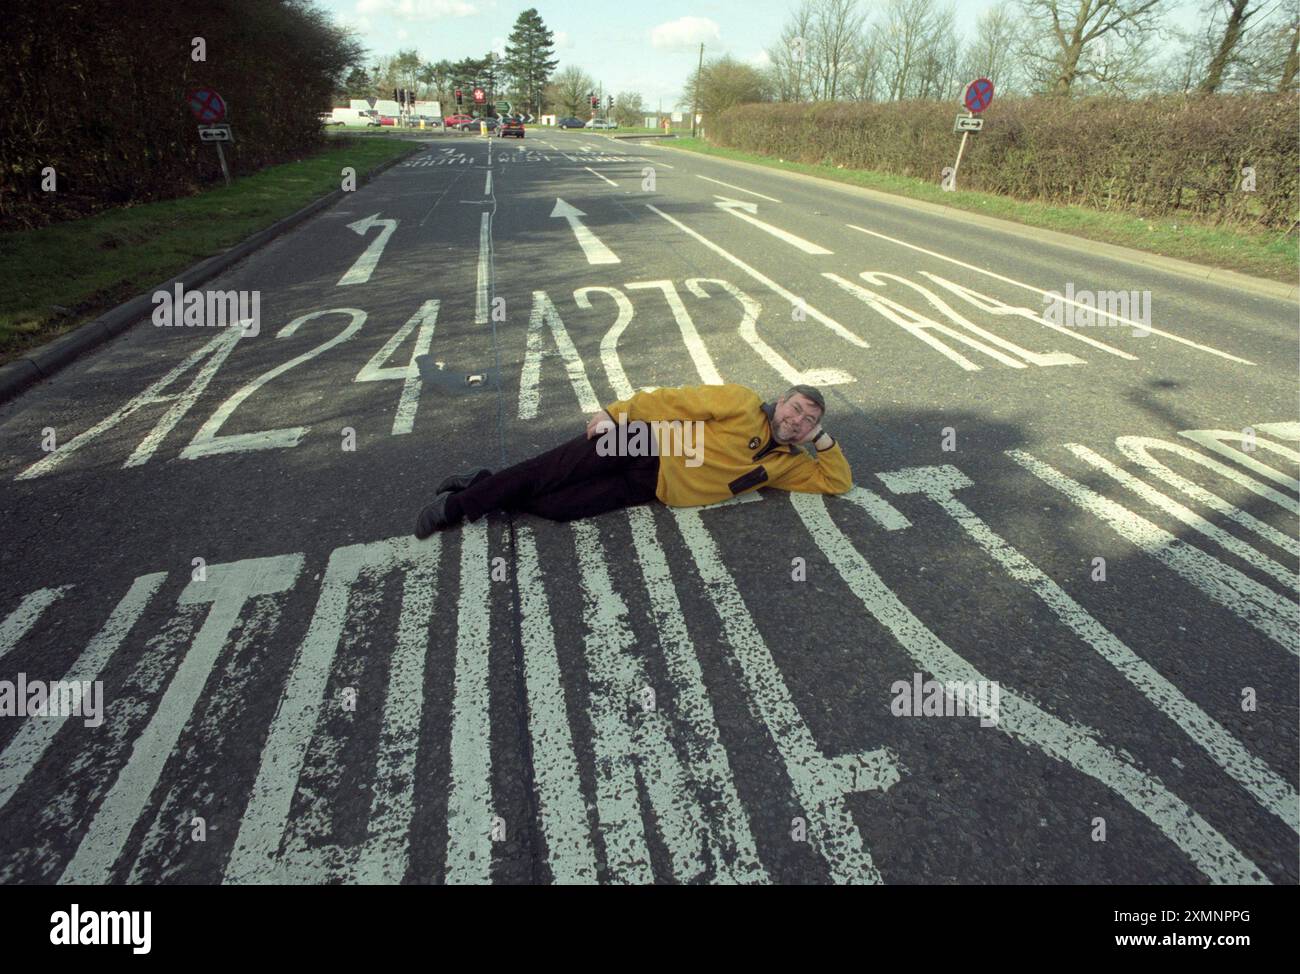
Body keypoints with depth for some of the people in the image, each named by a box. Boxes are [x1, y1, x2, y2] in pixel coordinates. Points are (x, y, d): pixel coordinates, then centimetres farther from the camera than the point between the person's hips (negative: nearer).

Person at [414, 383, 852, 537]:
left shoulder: (787, 462, 11)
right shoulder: (744, 404, -4)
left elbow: (837, 481, 12)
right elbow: (679, 400, -7)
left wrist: (822, 440, -4)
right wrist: (617, 412, -14)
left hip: (650, 490, 3)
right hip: (644, 443, -3)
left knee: (553, 507, -14)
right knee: (546, 473, -13)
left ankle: (483, 490, 7)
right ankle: (461, 501, 7)